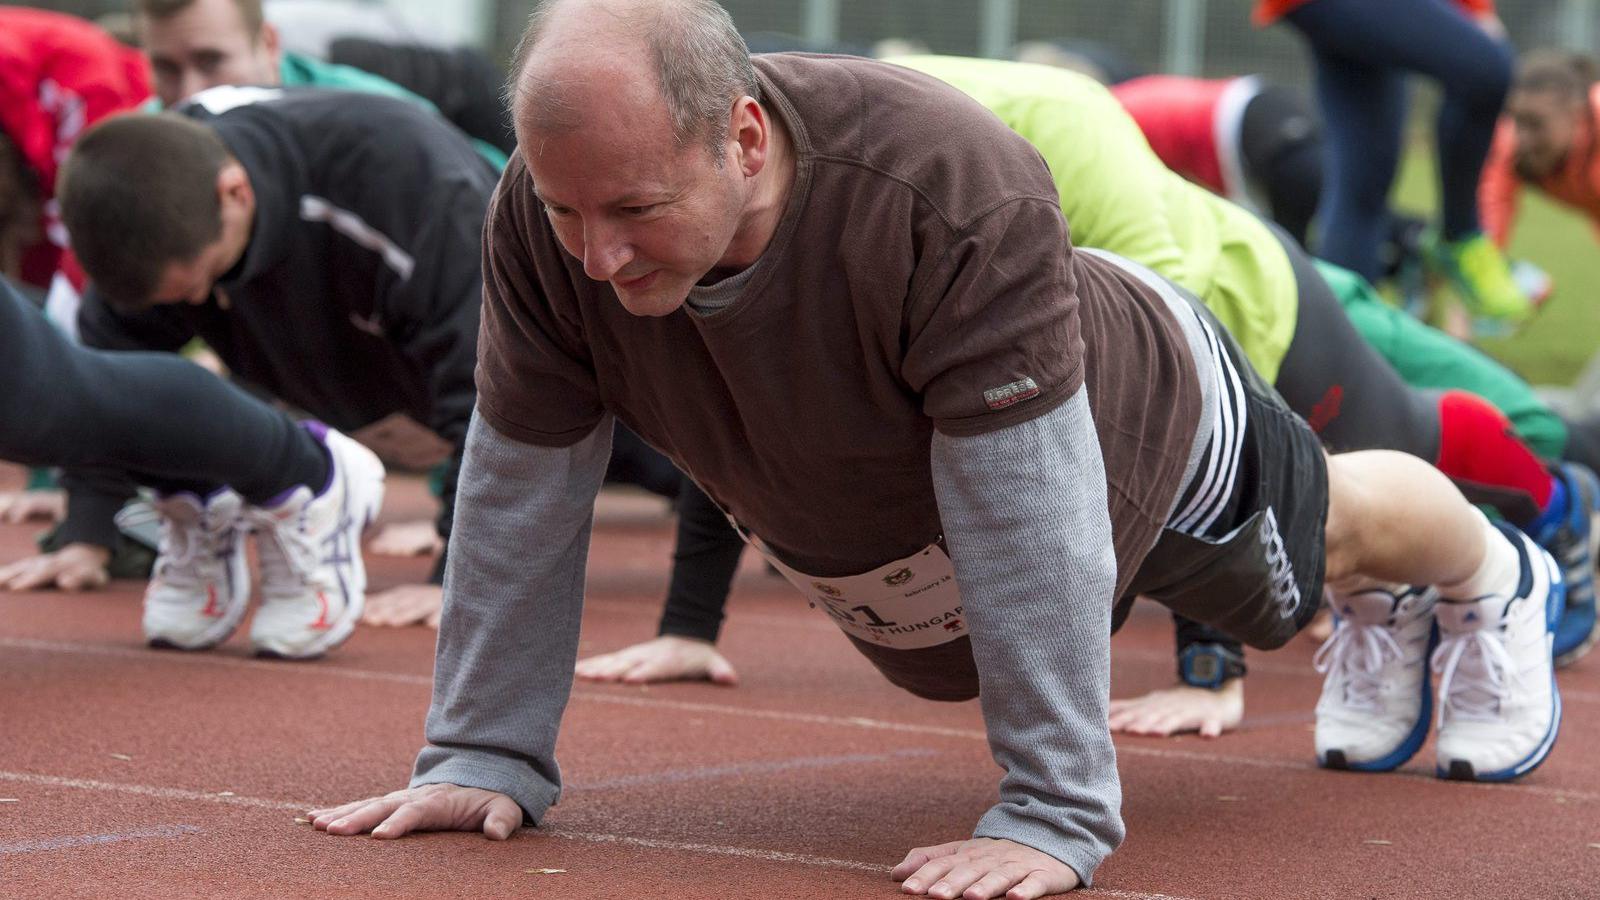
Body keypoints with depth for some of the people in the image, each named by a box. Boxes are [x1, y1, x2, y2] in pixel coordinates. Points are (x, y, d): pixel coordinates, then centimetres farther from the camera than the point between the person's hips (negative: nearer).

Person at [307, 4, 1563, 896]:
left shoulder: (952, 194, -50)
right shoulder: (546, 221, -35)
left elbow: (1032, 523, -46)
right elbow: (523, 490, -23)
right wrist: (487, 751, -21)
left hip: (1139, 439, -6)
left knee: (1321, 536, 25)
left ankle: (1495, 583, 63)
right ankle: (1383, 620, 66)